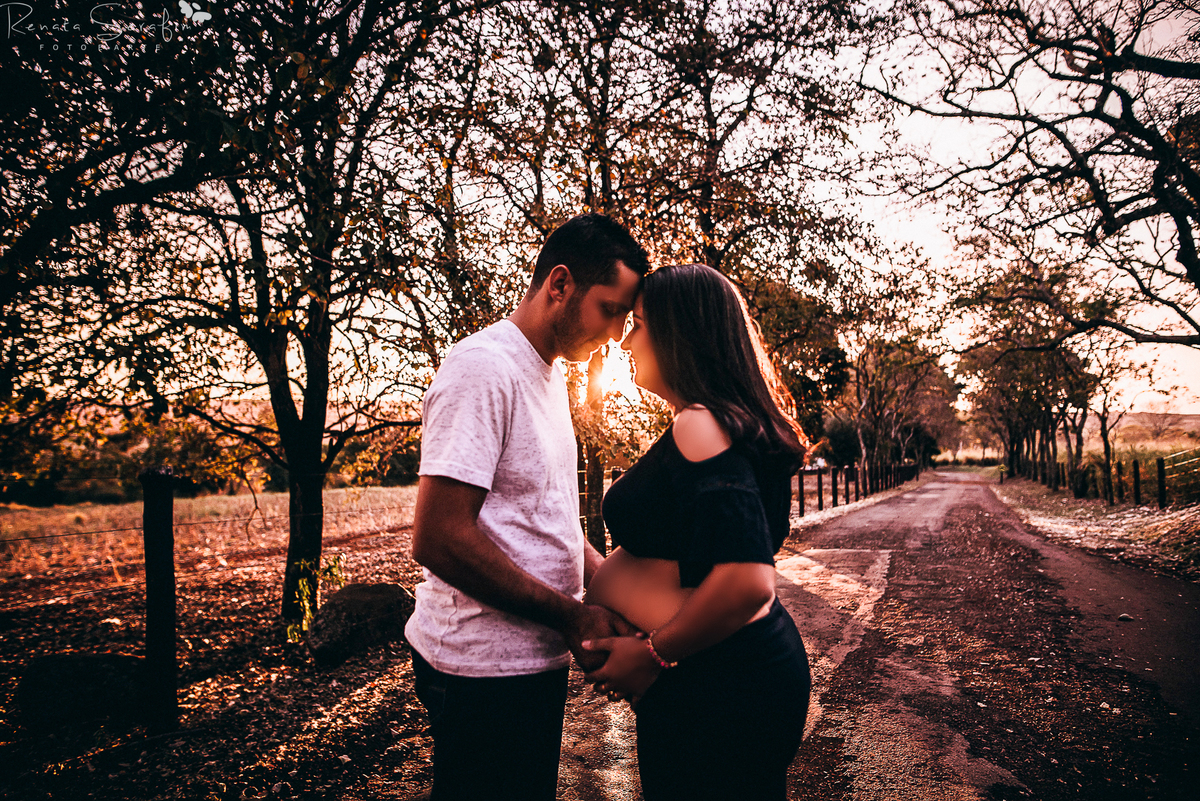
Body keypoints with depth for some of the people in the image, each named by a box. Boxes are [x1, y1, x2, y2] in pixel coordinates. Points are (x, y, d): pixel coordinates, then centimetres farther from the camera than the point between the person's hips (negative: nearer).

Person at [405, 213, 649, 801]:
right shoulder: (484, 368, -19)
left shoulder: (550, 373, 12)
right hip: (486, 667, -9)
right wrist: (571, 615, -19)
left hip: (533, 653, 9)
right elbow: (438, 538, -25)